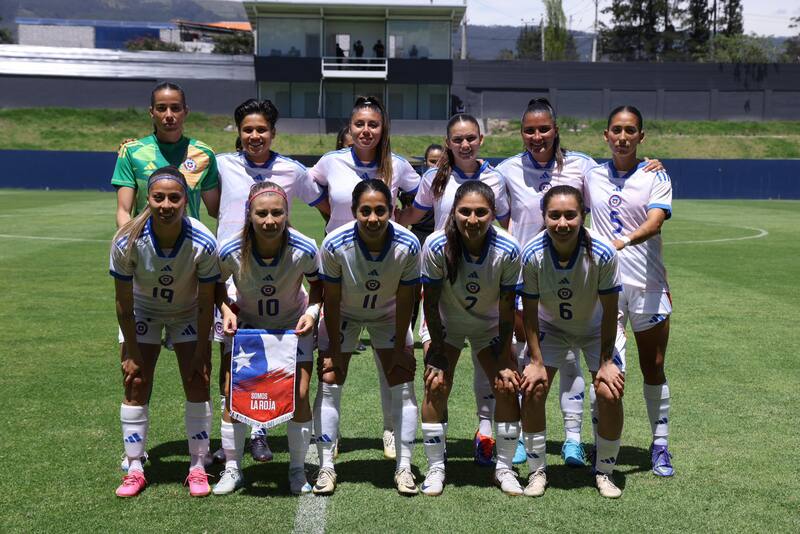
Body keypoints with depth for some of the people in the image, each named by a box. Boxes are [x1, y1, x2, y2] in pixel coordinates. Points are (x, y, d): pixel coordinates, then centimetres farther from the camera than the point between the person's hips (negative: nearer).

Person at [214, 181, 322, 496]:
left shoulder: (304, 250, -28)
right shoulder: (230, 251, -28)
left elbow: (318, 283, -7)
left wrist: (312, 311, -22)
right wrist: (226, 311, -21)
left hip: (294, 326, 0)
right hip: (245, 325, 1)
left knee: (299, 395, -8)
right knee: (233, 393, -8)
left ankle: (297, 470, 12)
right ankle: (232, 469, 11)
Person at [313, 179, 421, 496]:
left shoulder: (408, 246, -30)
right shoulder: (335, 245, -33)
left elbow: (405, 301, -17)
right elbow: (331, 300, -20)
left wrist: (400, 348, -10)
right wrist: (333, 350, -14)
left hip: (388, 315, 1)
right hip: (343, 315, -1)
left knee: (403, 385, -5)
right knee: (329, 382, -7)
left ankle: (404, 467, 7)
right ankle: (326, 467, 4)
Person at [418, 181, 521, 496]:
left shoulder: (508, 251, -28)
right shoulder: (437, 246, -30)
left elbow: (507, 309, -16)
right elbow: (431, 302, -18)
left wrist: (505, 359, -13)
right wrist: (438, 352, -15)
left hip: (490, 326, 1)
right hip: (447, 323, -1)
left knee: (507, 386, -8)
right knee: (436, 385, -12)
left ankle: (504, 468, 10)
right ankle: (435, 469, 4)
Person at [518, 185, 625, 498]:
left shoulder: (603, 254, -33)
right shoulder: (532, 255, -30)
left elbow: (609, 311, -20)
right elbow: (530, 312, -16)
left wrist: (606, 361, -15)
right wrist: (536, 362, -14)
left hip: (596, 328, -1)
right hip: (550, 327, 1)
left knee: (609, 393, -13)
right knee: (532, 391, -11)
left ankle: (604, 472, 10)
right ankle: (537, 471, 9)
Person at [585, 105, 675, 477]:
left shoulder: (656, 177, -1)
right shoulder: (592, 176, 8)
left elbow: (654, 222, -17)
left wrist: (622, 241, -34)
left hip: (648, 285, -1)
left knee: (653, 368, 5)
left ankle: (660, 445, 19)